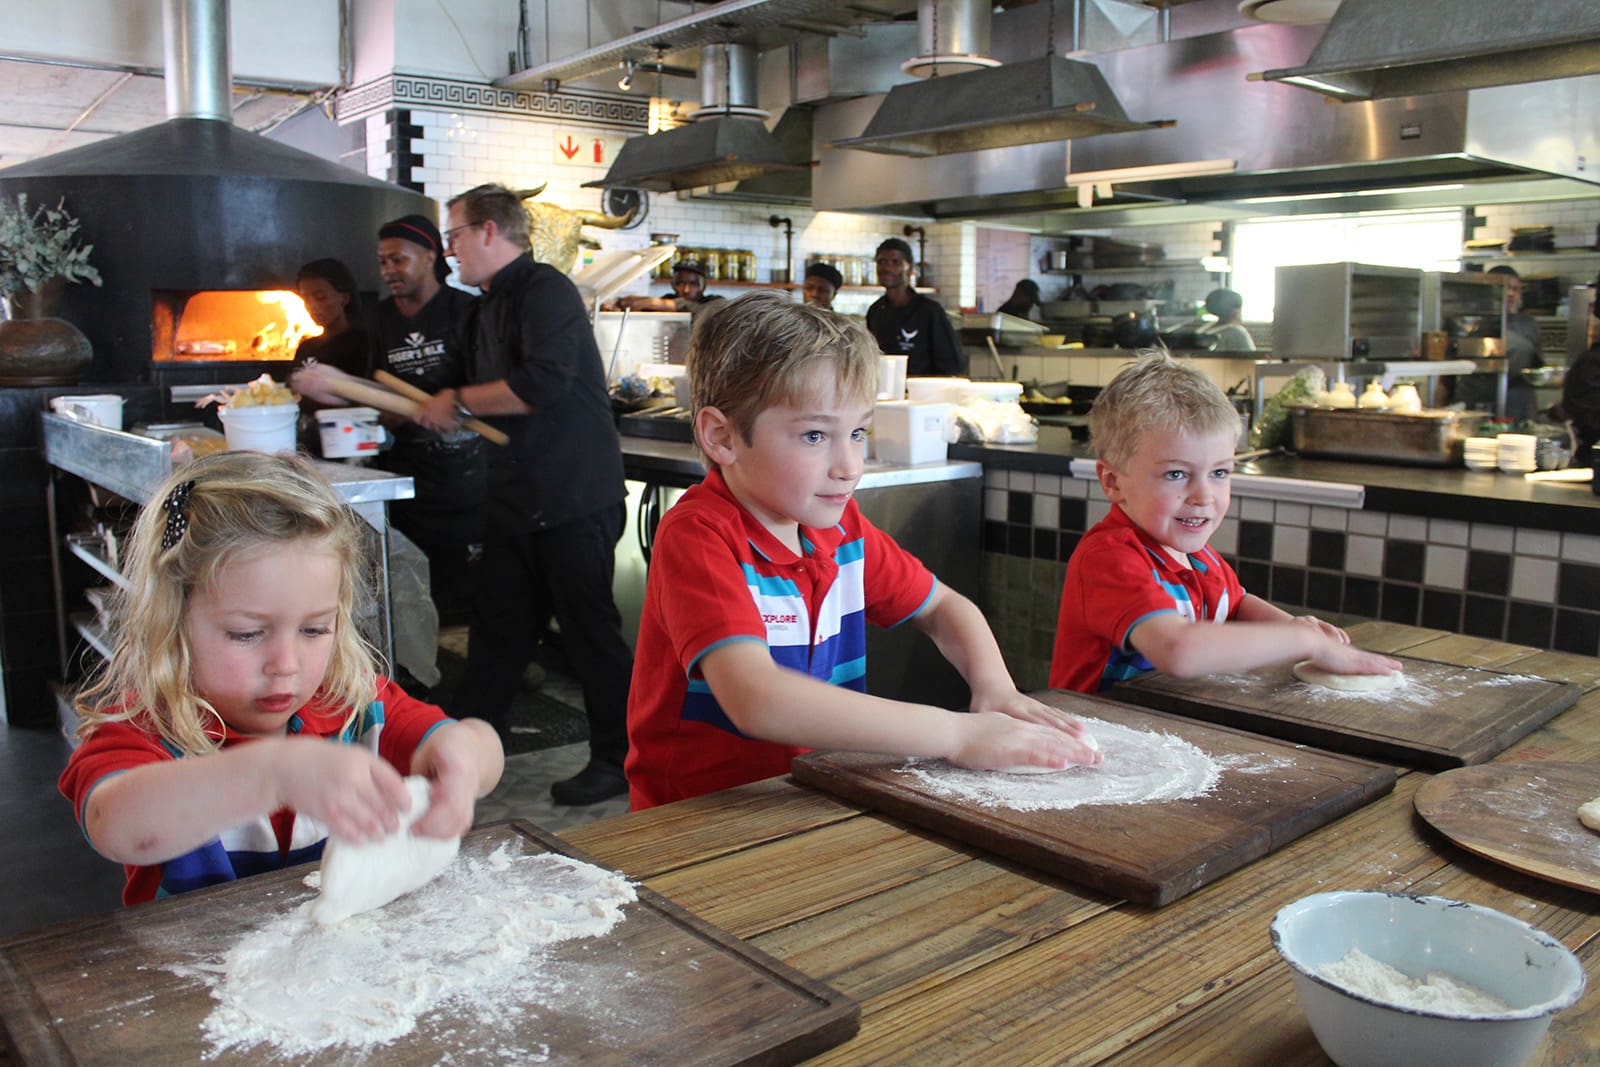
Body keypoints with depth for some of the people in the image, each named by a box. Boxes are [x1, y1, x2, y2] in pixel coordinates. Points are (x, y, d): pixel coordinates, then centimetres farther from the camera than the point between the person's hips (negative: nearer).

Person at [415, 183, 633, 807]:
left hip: (574, 499, -9)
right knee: (497, 624, 14)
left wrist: (459, 401, -15)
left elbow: (544, 383, -27)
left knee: (589, 627, -2)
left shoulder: (544, 290, -12)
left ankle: (619, 760, 11)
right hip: (517, 500, 9)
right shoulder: (486, 310, 18)